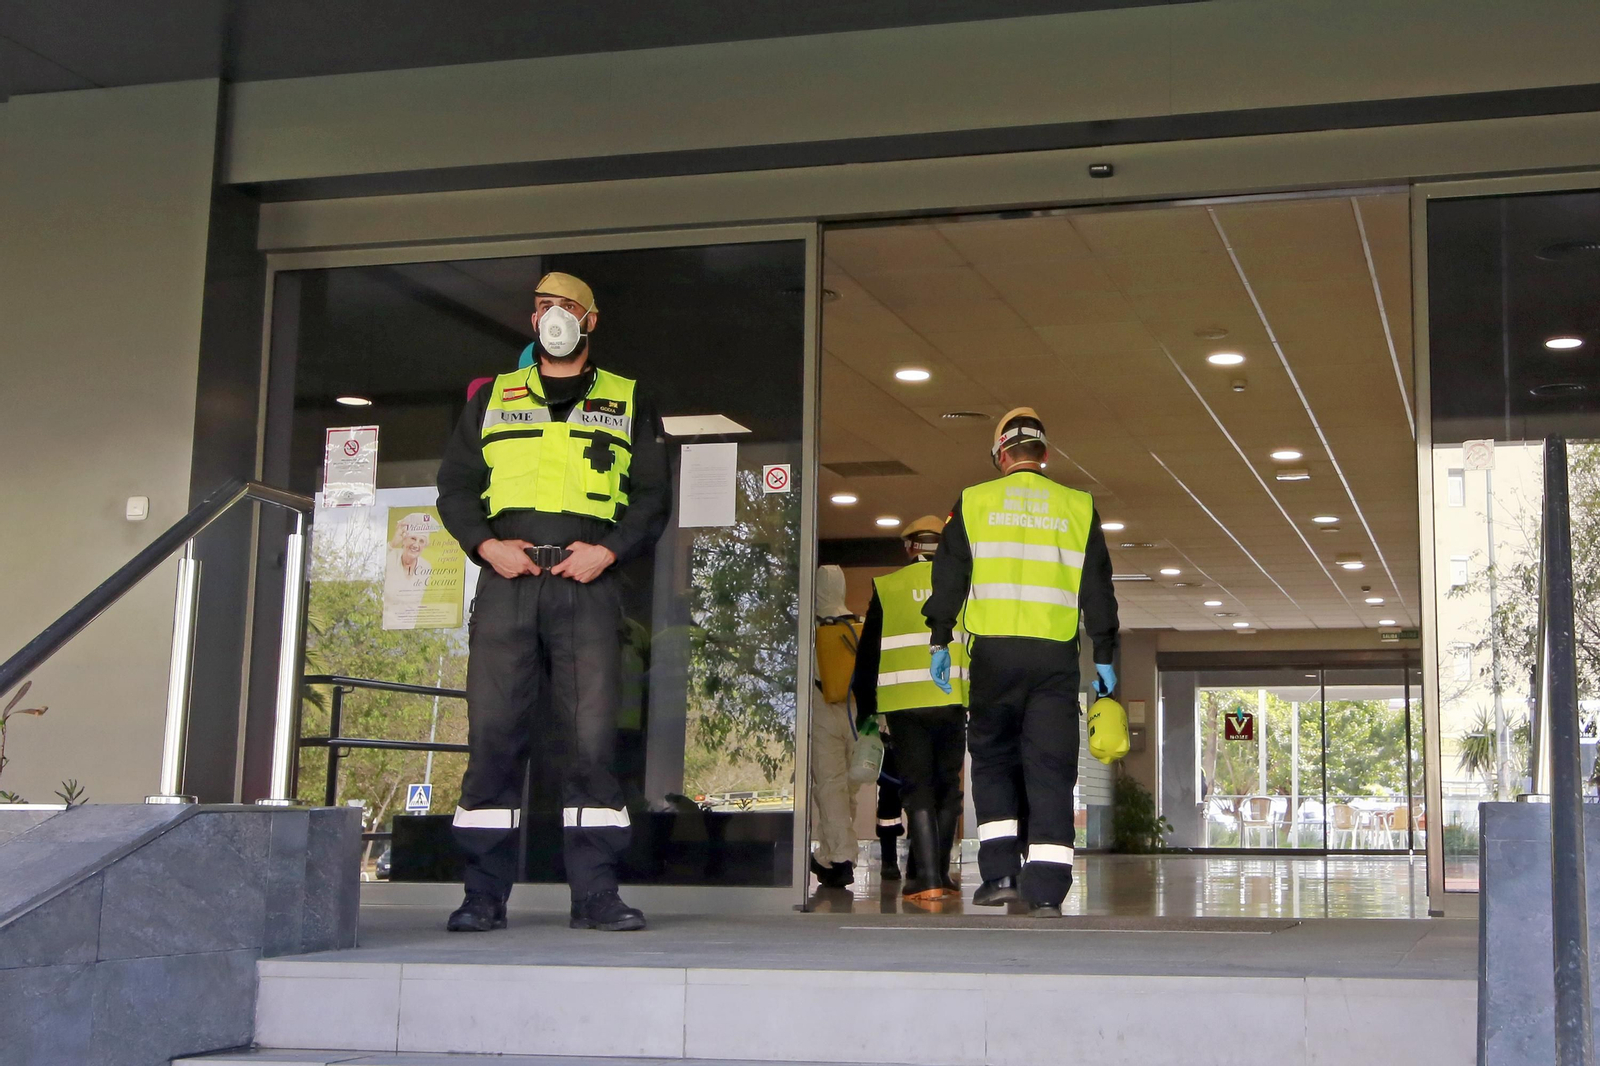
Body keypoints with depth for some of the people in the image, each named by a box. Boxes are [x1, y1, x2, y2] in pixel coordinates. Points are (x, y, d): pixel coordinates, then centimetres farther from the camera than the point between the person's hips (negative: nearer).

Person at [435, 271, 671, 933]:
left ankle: (595, 896, -3)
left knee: (591, 736, -6)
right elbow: (455, 485, 14)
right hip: (505, 583, 1)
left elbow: (653, 496, 9)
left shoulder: (627, 402, 16)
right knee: (493, 734, -4)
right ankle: (484, 895, 1)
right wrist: (485, 544, -4)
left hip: (587, 585, -1)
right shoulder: (492, 398, 20)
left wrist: (609, 550, -8)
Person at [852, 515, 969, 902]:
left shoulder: (886, 588, 7)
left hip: (902, 700, -1)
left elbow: (868, 652, 8)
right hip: (951, 699, 1)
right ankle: (936, 873, 15)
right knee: (946, 785, 11)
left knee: (917, 787, 0)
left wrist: (866, 707, 15)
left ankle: (927, 879, -10)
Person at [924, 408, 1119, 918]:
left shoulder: (973, 503, 7)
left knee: (993, 760, 13)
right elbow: (1098, 589, 8)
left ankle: (1001, 874, 6)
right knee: (1051, 769, 0)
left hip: (994, 652, 0)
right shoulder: (1077, 507, 9)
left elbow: (949, 578, 5)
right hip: (1057, 655, 0)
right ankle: (1046, 891, -5)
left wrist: (940, 643, 10)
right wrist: (1104, 657, 11)